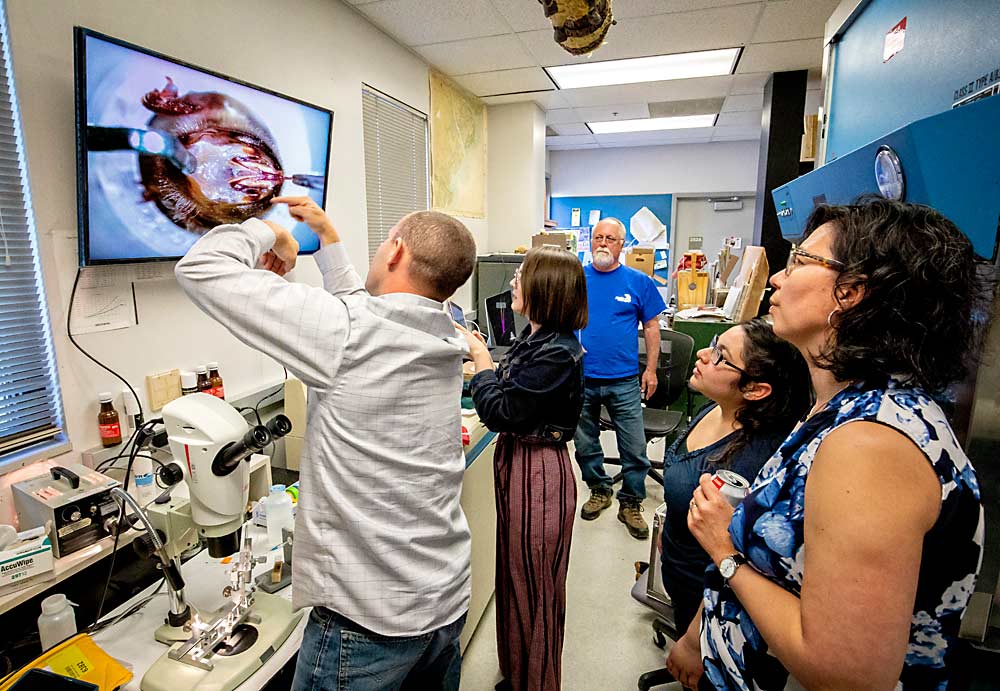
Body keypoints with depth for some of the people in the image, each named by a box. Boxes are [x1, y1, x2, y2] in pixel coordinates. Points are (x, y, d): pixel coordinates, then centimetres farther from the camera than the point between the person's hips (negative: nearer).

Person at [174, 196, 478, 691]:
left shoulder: (349, 329, -22)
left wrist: (265, 231, 1)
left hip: (369, 622, -6)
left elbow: (201, 268, -16)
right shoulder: (445, 340, 0)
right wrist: (328, 237, 22)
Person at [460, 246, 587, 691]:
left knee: (532, 585, 11)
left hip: (538, 472, -10)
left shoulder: (556, 353, -24)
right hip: (517, 462, 10)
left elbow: (501, 412, -23)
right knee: (515, 576, 24)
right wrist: (482, 358, 0)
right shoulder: (536, 337, 5)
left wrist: (479, 356, -11)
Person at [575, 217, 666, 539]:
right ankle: (599, 491, 38)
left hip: (624, 381, -1)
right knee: (585, 444, 16)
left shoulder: (639, 282, 0)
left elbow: (651, 326, 5)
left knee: (634, 449, 4)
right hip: (581, 379, 2)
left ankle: (631, 504, 25)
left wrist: (651, 369, 1)